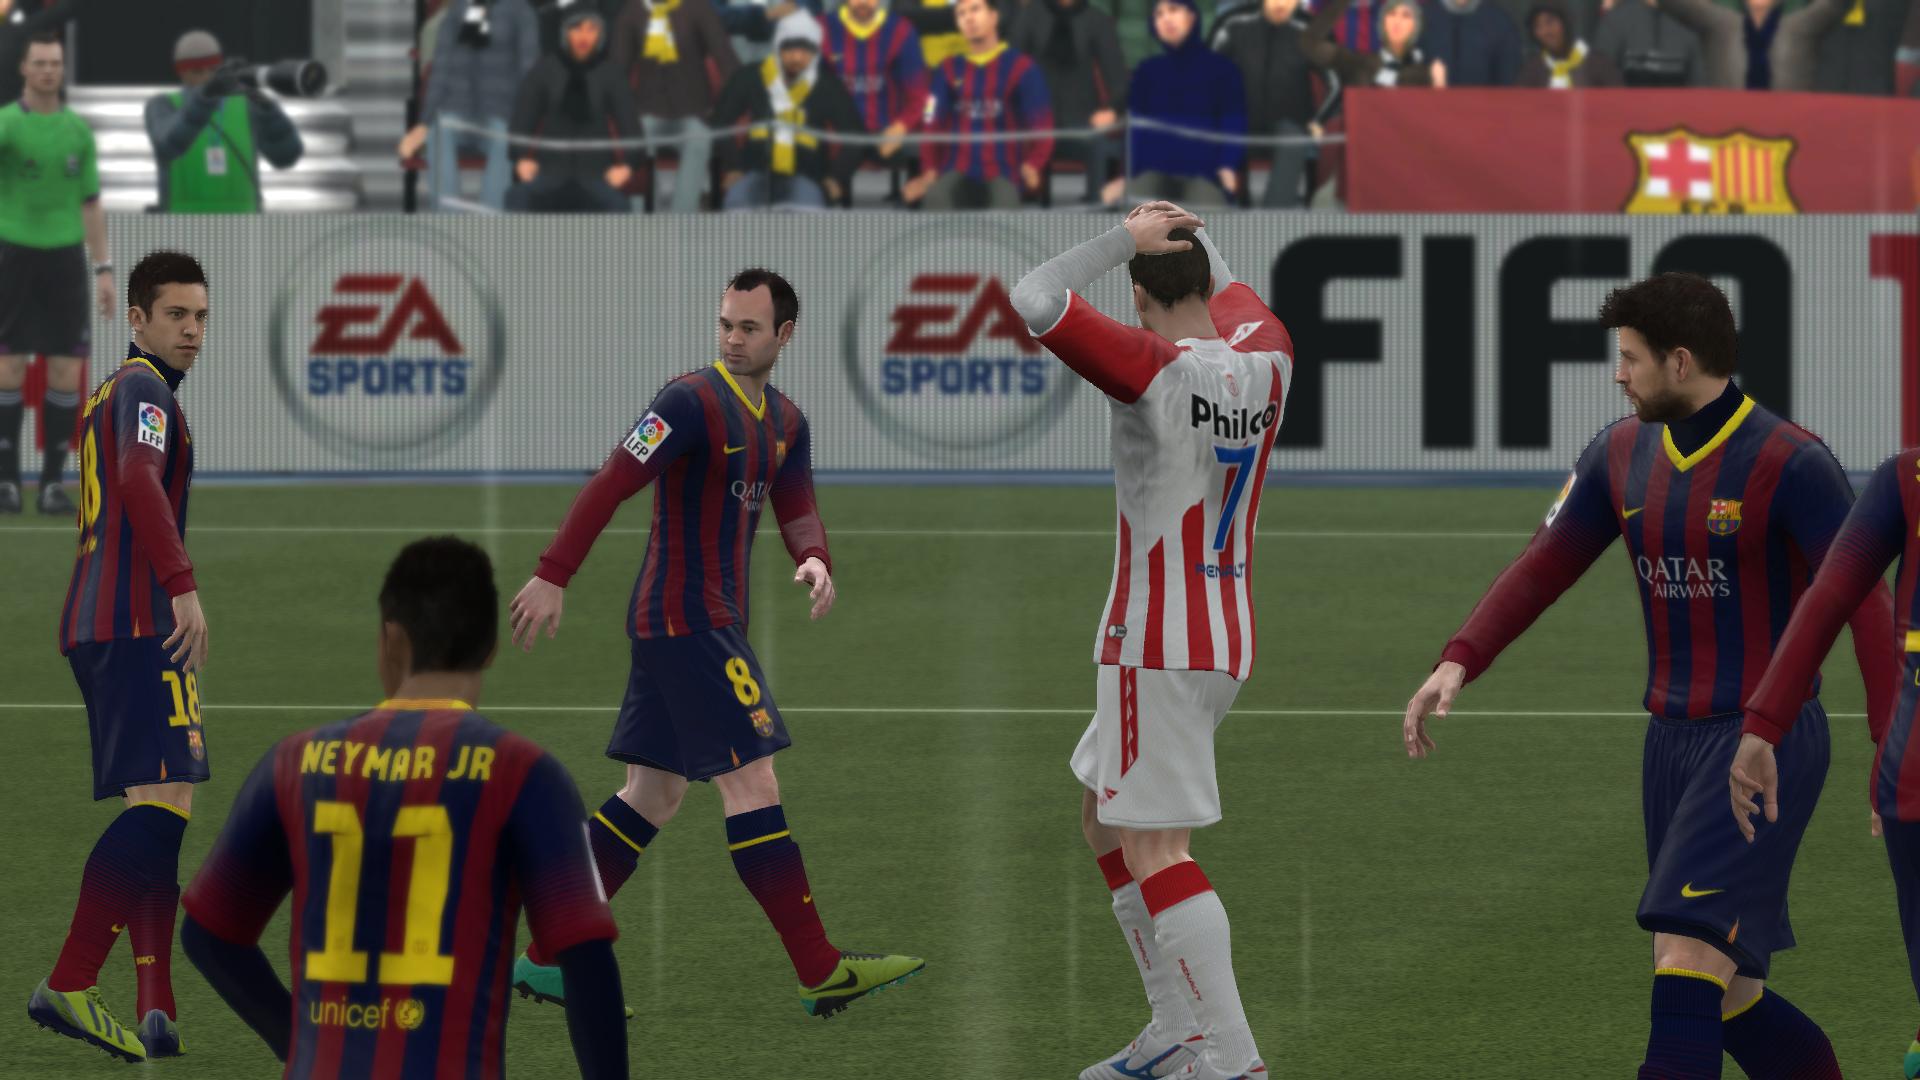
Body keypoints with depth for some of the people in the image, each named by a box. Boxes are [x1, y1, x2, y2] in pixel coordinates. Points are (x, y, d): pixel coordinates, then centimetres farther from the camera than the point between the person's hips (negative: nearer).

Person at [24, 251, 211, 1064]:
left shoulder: (110, 395, 25)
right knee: (164, 800, -17)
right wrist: (183, 587, -26)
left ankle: (156, 1011, -1)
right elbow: (139, 479, -23)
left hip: (100, 625, 11)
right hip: (138, 623, -11)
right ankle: (68, 986, -22)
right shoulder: (144, 388, -6)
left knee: (154, 812, 7)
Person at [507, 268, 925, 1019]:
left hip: (711, 622, 9)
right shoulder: (694, 402, -12)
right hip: (686, 618, -9)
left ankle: (546, 958, 14)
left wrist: (814, 560, -12)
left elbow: (797, 511, 12)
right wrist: (552, 576, -21)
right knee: (752, 783, -9)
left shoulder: (784, 423, 14)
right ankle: (821, 973, -9)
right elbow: (610, 484, -16)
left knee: (654, 795, 11)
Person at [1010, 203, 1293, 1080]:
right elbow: (1232, 294, 28)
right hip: (1226, 638, 8)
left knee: (1152, 849, -8)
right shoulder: (1267, 358, 4)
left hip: (1156, 644, -8)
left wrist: (1125, 237, -11)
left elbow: (1034, 301, -20)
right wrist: (1185, 229, 38)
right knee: (1103, 819, 20)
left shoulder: (1157, 369, -18)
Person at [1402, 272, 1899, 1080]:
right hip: (1673, 738, 7)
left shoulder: (1790, 464, -13)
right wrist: (1457, 664, -2)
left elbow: (1865, 605, -14)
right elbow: (1545, 565, 12)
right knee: (1726, 998, 8)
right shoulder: (1622, 454, 7)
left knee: (1686, 958, -19)